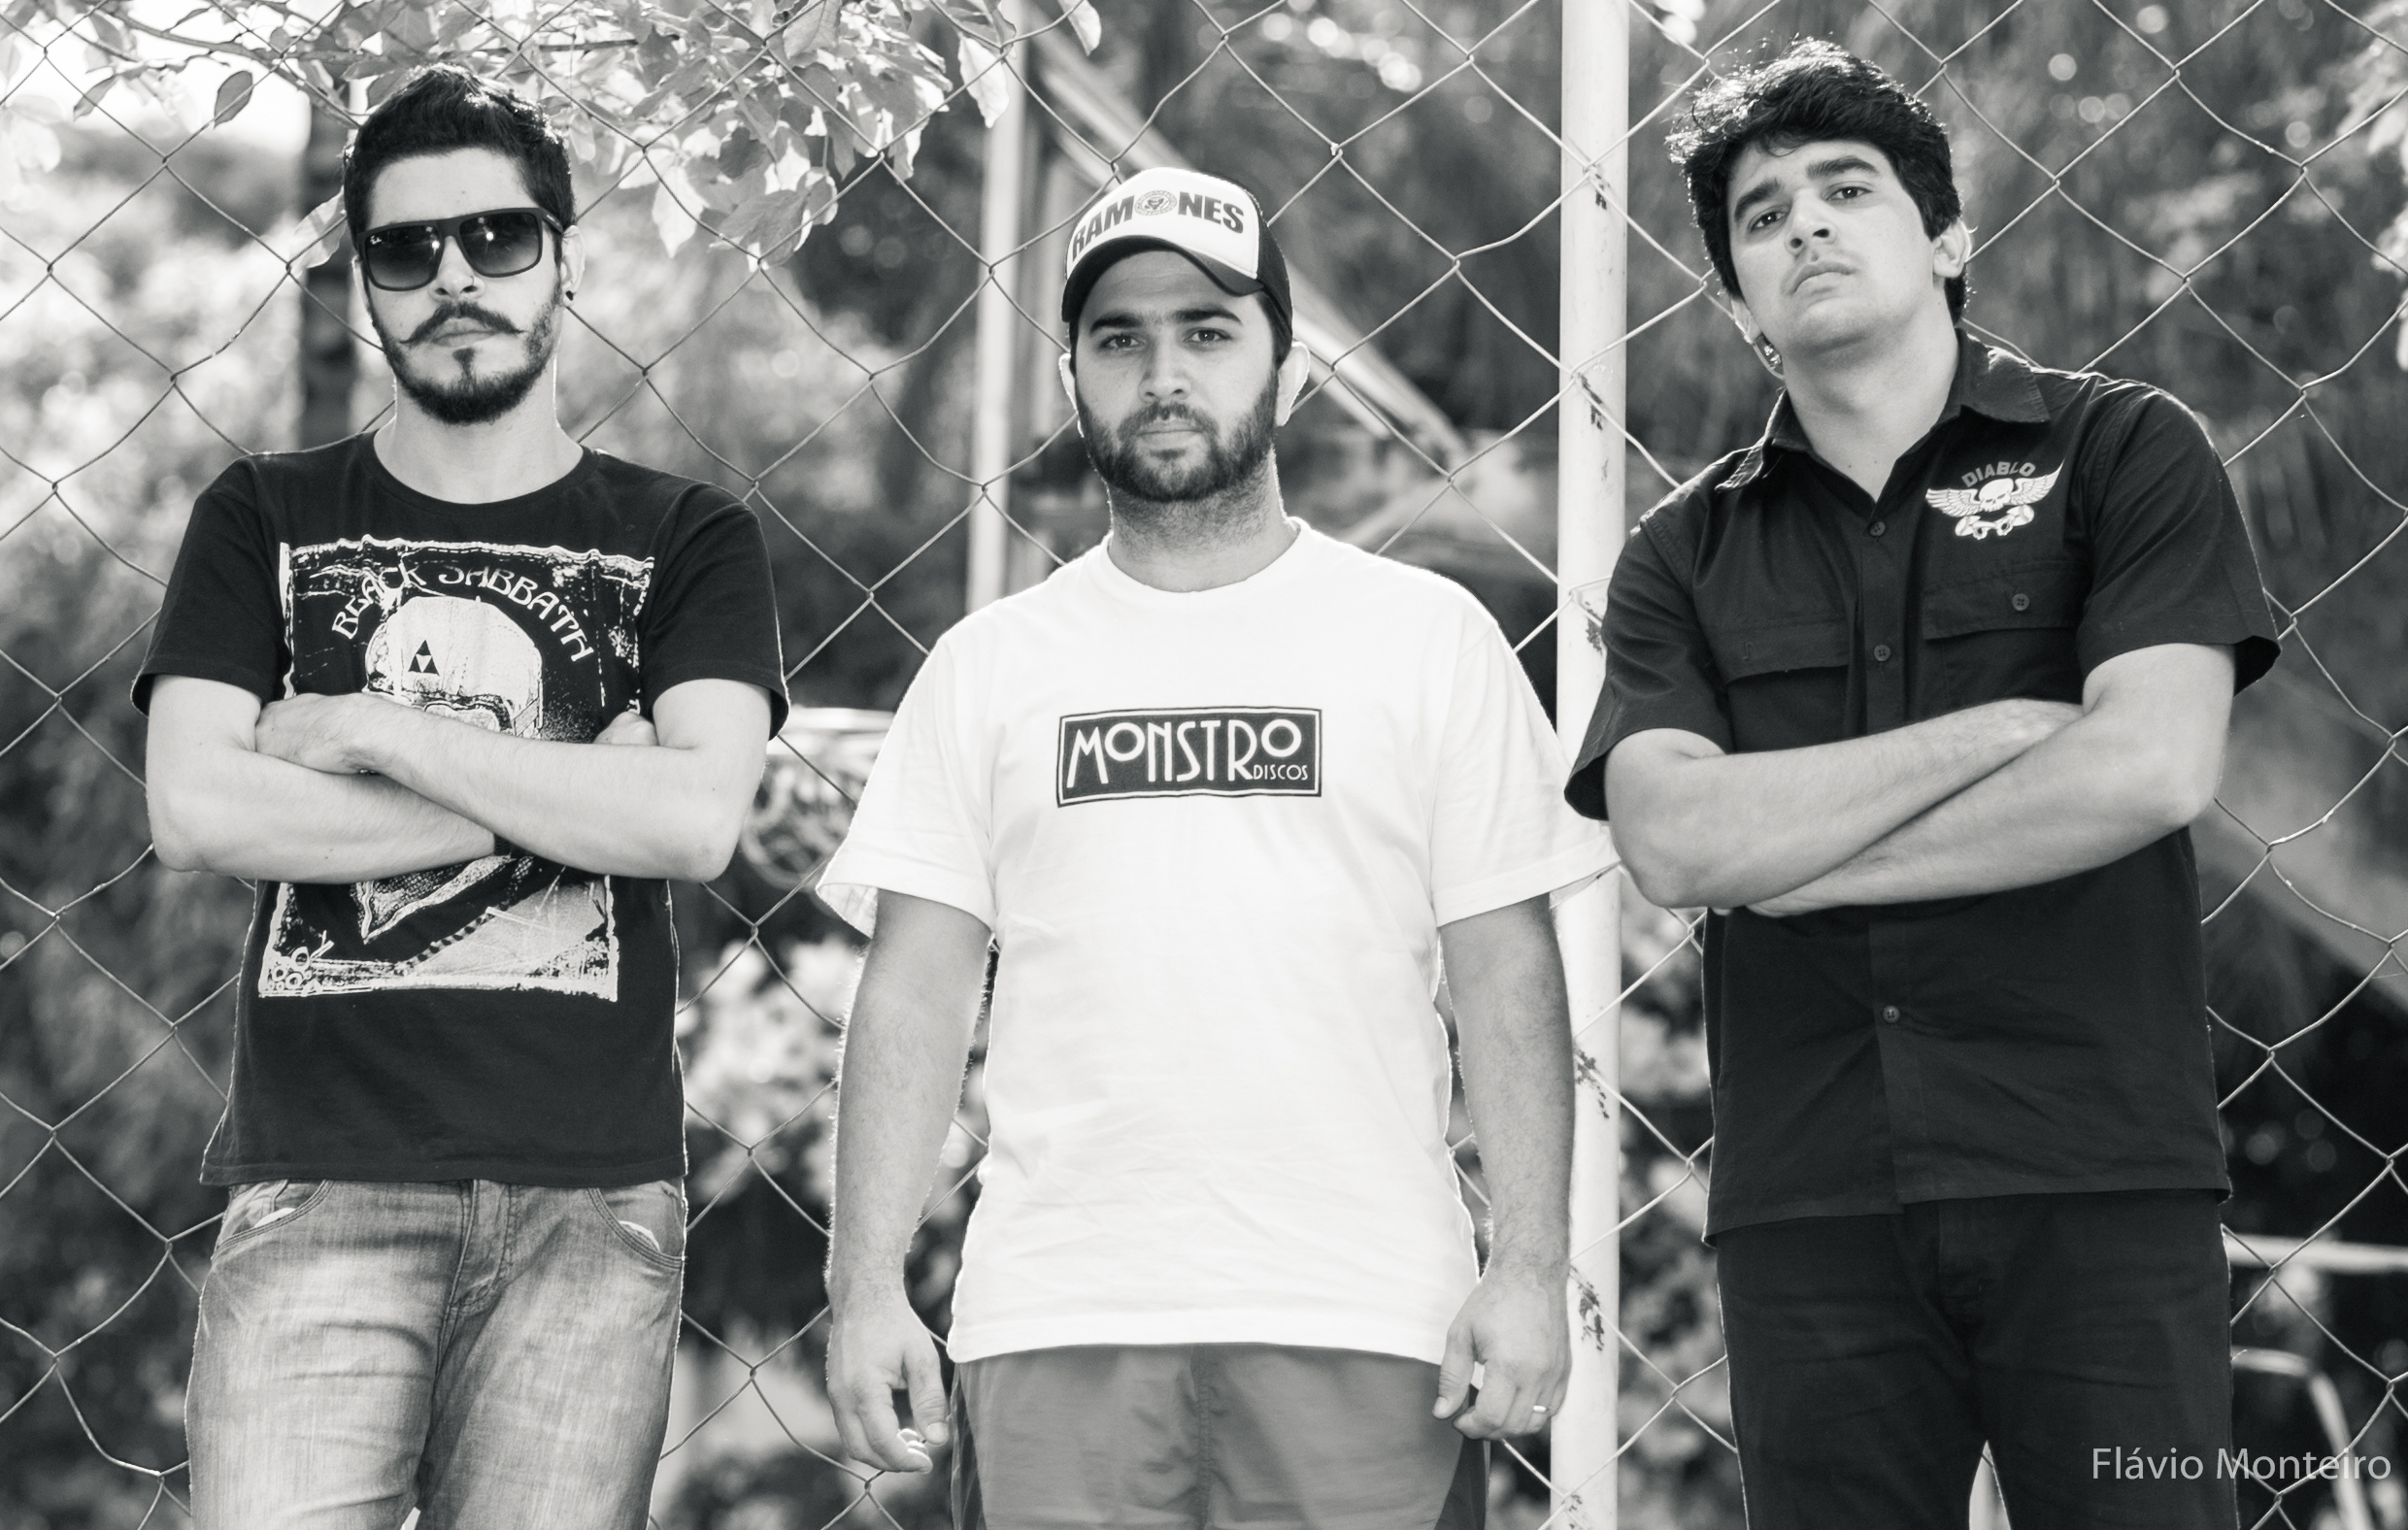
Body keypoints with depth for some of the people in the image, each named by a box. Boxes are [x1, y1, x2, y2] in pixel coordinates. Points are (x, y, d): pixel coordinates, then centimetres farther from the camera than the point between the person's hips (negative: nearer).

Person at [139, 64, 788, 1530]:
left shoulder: (688, 539, 11)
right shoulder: (265, 519, 13)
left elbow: (698, 819, -6)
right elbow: (197, 812, -2)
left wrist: (363, 733, -4)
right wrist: (562, 798, -4)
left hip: (589, 1199, 0)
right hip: (318, 1184, 0)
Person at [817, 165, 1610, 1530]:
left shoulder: (1430, 637, 6)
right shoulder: (987, 667, 11)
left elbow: (1508, 971, 4)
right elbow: (919, 987, 7)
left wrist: (1532, 1266, -6)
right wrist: (868, 1287, -2)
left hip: (1364, 1322, -1)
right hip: (1054, 1324, 1)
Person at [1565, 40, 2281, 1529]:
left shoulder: (2124, 453, 5)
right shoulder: (1688, 554, 11)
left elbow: (2154, 769, -10)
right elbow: (1676, 840, -5)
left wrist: (1802, 861, -4)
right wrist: (2002, 726, -9)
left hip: (2099, 1182, -2)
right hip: (1809, 1206, 2)